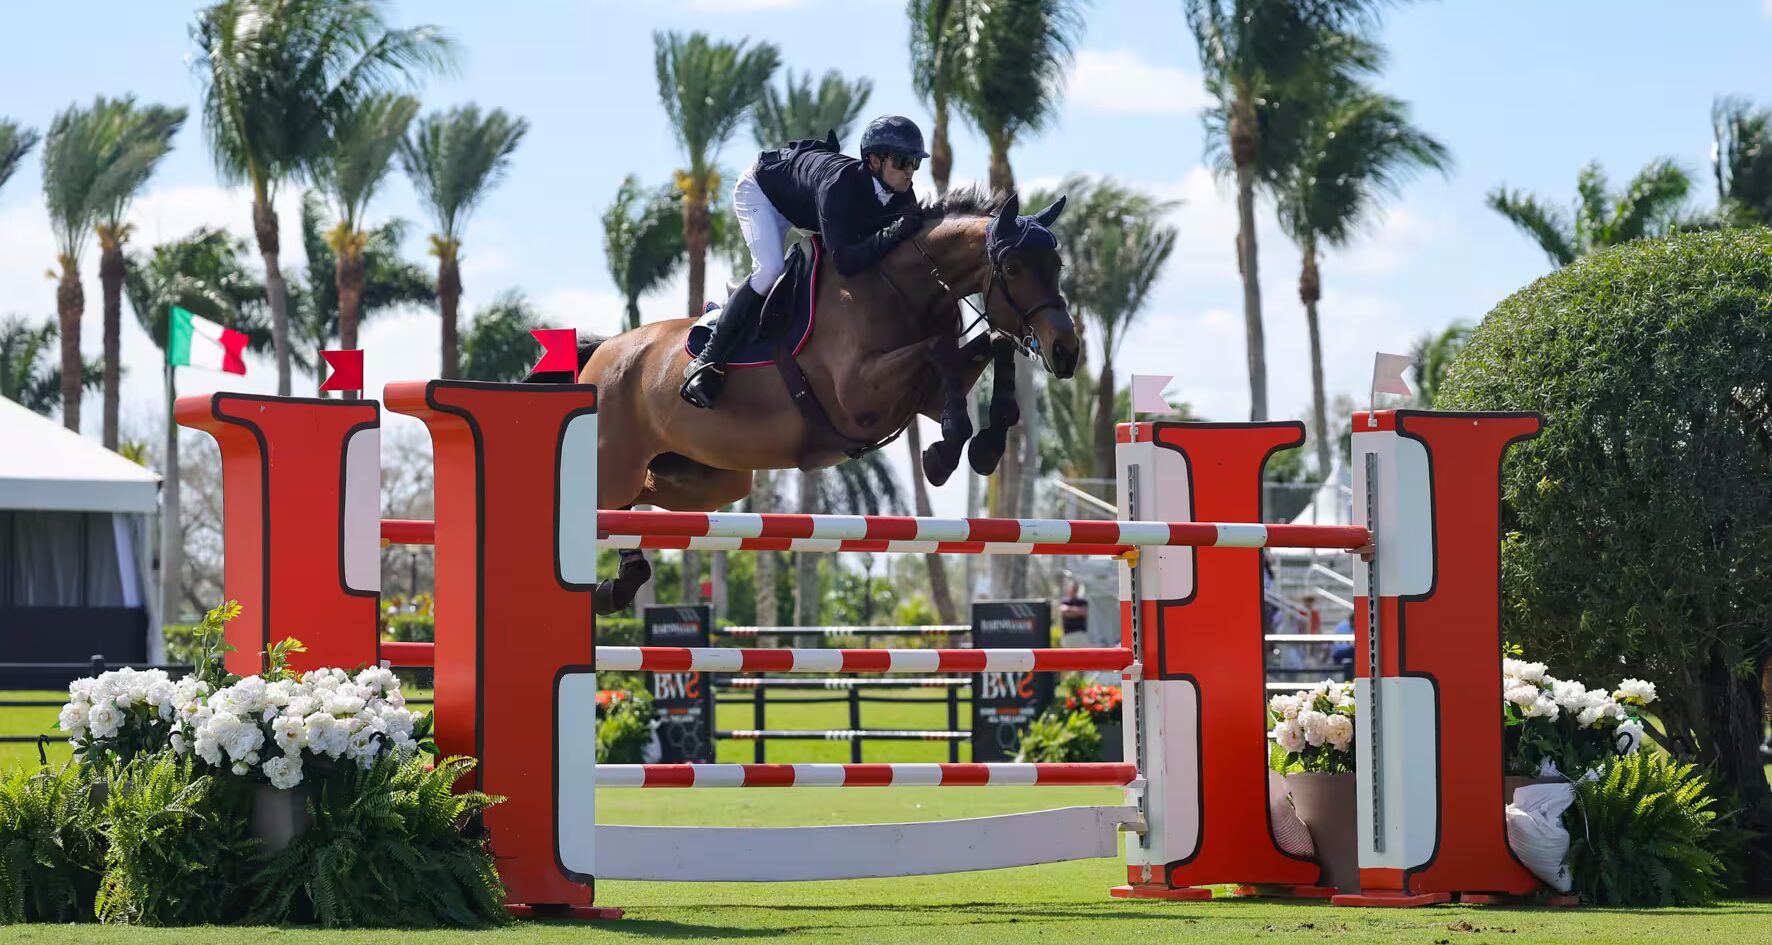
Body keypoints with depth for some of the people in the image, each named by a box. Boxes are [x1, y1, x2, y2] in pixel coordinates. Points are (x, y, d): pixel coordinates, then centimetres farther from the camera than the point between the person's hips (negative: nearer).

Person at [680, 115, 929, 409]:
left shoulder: (901, 195, -25)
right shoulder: (838, 185, -46)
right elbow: (845, 261, -54)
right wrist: (900, 230, -59)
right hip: (759, 189, -7)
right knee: (770, 269, -28)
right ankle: (706, 361, -20)